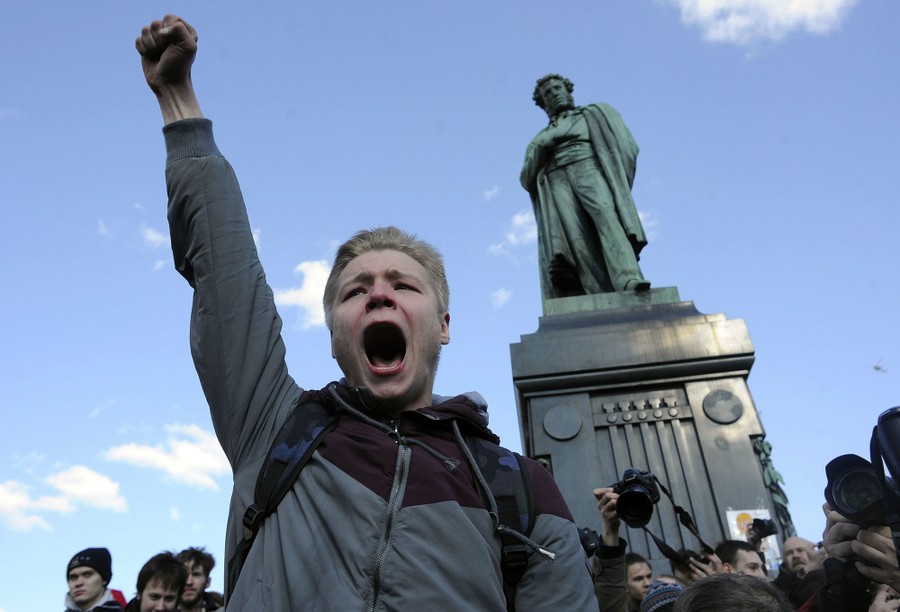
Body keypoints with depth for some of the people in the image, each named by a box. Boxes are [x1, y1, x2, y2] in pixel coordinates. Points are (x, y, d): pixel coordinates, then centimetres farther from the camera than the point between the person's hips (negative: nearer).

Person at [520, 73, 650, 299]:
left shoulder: (595, 113, 28)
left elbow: (627, 146, 13)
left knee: (607, 214, -34)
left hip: (589, 171, -1)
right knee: (576, 238, -27)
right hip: (556, 184, 1)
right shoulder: (539, 138, 34)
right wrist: (540, 150, 2)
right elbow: (527, 179, 19)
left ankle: (629, 280, -53)